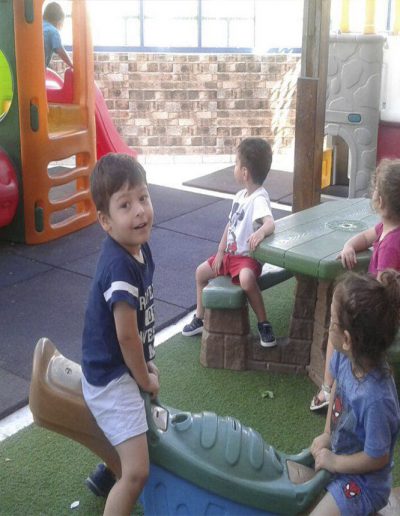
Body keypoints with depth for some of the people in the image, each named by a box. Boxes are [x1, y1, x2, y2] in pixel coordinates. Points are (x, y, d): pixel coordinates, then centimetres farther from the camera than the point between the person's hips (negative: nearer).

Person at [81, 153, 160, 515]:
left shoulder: (140, 248, -3)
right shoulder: (120, 267, -32)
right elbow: (127, 336, -25)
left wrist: (147, 366, 13)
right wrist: (146, 379, -9)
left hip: (124, 370, 10)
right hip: (112, 378, -10)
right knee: (137, 472, -12)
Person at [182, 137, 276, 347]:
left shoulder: (259, 199, -22)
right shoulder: (240, 195, 7)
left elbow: (270, 223, -40)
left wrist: (260, 232, -63)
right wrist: (220, 251, 9)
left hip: (248, 257, -10)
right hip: (230, 254, 10)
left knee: (246, 278, -38)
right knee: (201, 271, 16)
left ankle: (264, 324, -20)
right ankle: (200, 318, 31)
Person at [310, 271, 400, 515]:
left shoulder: (376, 399, -37)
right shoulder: (345, 357, -19)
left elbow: (377, 458, -23)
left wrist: (334, 462, -10)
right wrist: (327, 434, 3)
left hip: (363, 483, -7)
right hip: (337, 453, 7)